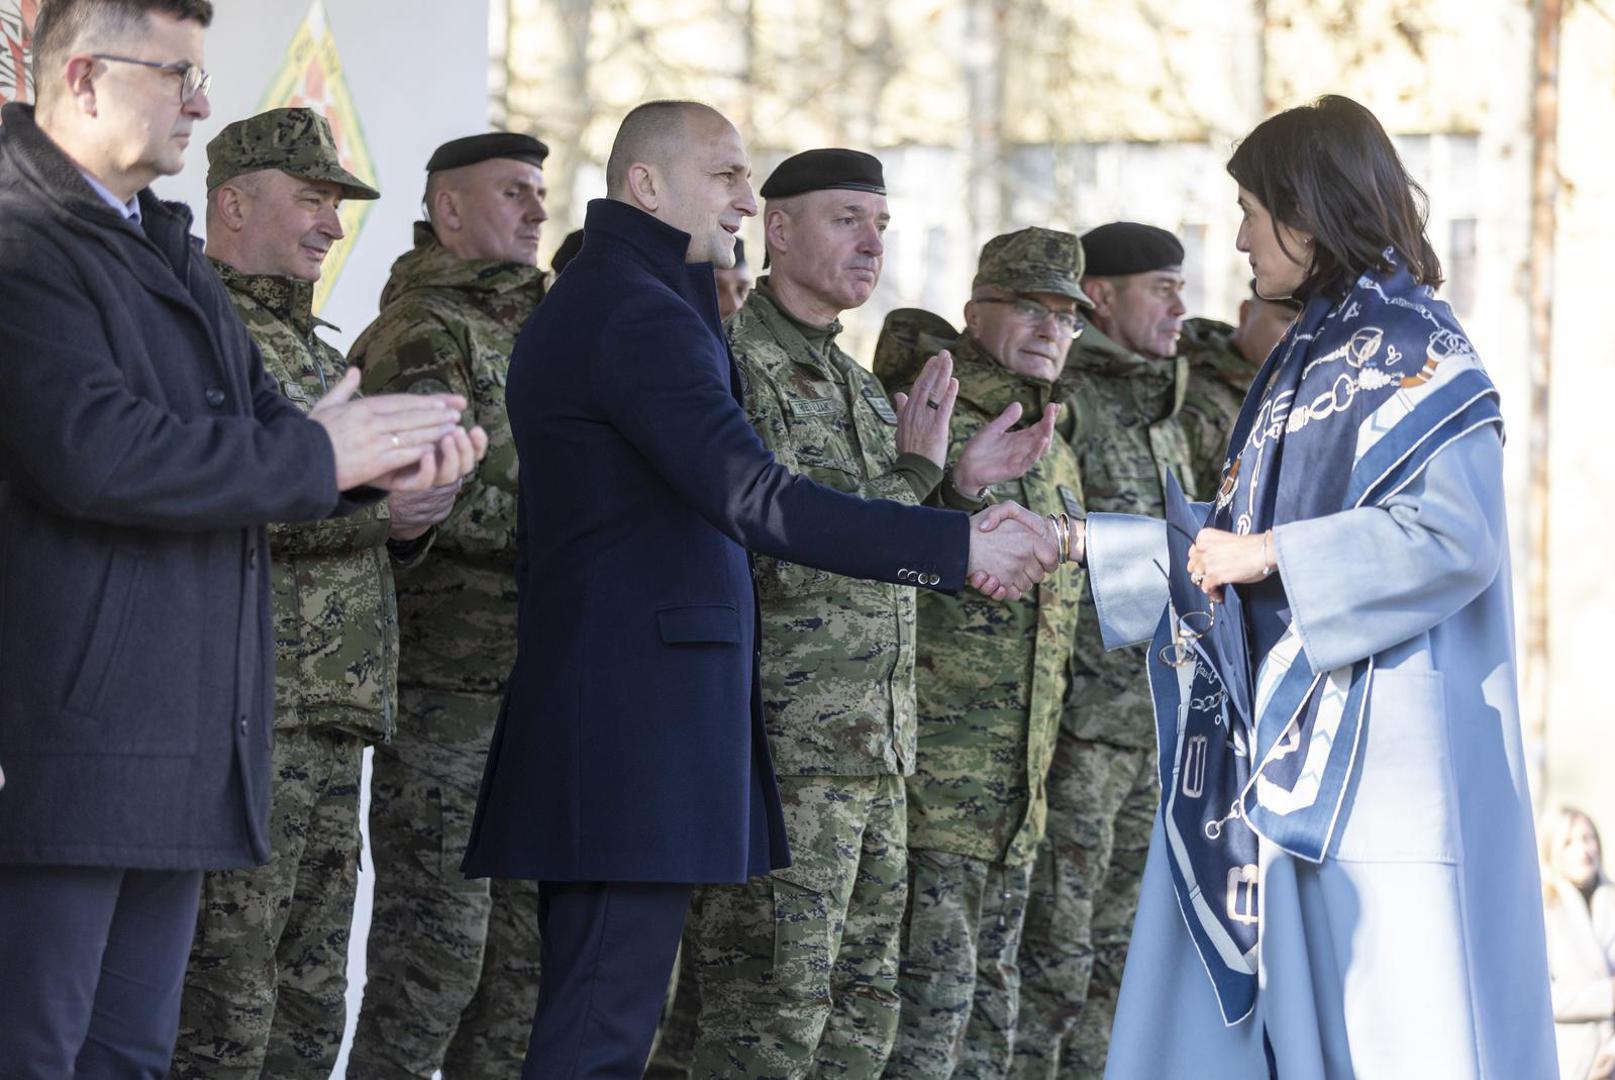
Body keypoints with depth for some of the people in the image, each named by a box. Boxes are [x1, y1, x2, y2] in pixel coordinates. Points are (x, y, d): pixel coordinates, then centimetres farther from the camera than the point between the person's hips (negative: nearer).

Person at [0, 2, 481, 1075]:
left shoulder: (167, 251, 21)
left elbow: (256, 425, 19)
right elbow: (94, 453, -24)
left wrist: (380, 457, -4)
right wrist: (318, 458, -16)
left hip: (178, 745, 10)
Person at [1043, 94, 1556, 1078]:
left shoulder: (1412, 350, -9)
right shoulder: (1308, 353, 18)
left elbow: (1454, 536, -20)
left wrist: (1270, 554, -16)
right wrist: (1082, 546, 21)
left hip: (1376, 746, -9)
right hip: (1279, 740, 9)